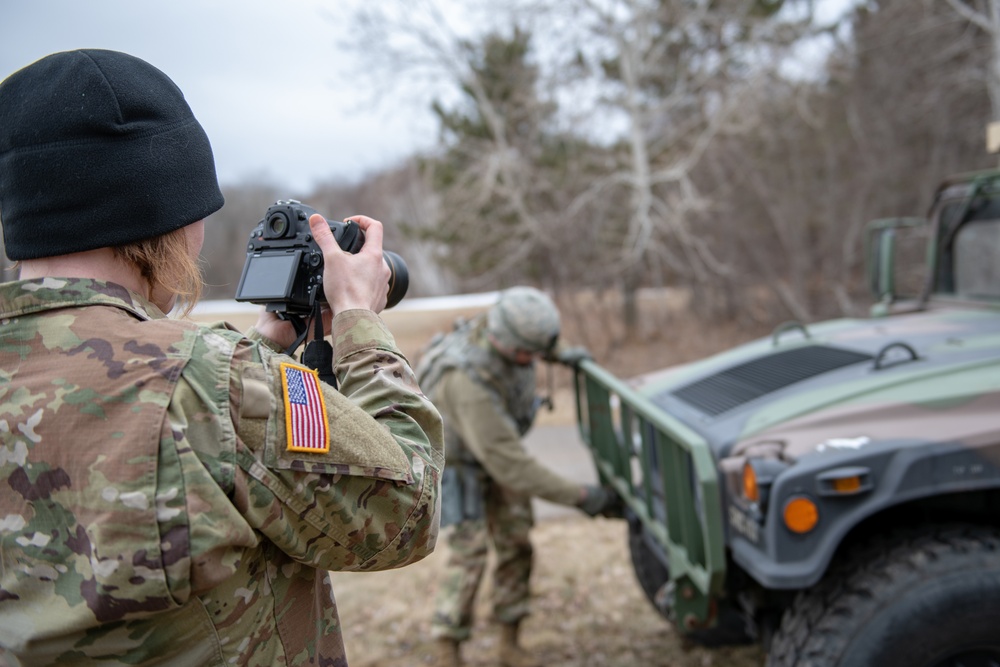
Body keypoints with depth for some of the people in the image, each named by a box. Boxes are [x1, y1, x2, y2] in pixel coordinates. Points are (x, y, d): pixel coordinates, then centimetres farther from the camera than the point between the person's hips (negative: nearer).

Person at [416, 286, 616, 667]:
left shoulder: (505, 324, -21)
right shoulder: (471, 382, -43)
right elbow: (509, 463, -39)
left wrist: (561, 354, 7)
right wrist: (578, 496, -35)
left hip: (497, 445, 7)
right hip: (459, 460, -7)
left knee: (515, 543, 3)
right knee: (470, 550, -12)